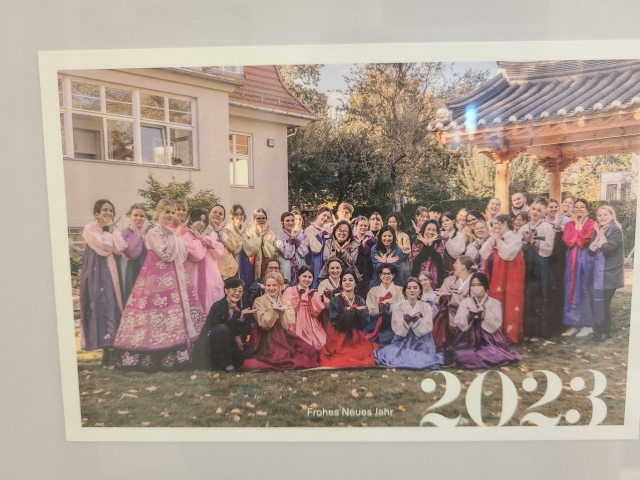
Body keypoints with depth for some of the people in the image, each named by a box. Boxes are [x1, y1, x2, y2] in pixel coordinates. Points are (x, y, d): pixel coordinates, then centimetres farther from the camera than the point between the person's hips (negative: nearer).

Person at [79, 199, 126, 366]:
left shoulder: (114, 230, 15)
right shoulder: (90, 228, -2)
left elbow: (120, 248, -4)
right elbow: (106, 246, -17)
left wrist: (112, 230, -4)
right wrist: (107, 228, -5)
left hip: (111, 270, 5)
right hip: (97, 271, -5)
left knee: (113, 305, 4)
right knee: (101, 305, -6)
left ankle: (112, 344, 12)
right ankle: (106, 348, -1)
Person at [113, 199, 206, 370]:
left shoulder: (174, 233, 14)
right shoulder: (153, 233, -10)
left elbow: (183, 255, 8)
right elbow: (166, 255, -20)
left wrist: (175, 236, 2)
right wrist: (172, 237, -11)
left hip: (175, 277, 8)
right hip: (159, 278, -8)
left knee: (178, 308, 10)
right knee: (161, 311, -8)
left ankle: (175, 353, 21)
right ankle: (162, 357, 2)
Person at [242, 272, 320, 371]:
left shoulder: (286, 302, 9)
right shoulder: (259, 301, -2)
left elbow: (288, 325, -3)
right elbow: (264, 325, -13)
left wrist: (282, 310, -16)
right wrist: (273, 309, -20)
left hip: (284, 336, 4)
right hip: (267, 338, -4)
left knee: (308, 351, -15)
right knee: (281, 356, -31)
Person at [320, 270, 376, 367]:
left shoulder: (361, 301, 7)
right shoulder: (335, 301, -2)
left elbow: (365, 323, -2)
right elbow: (335, 322, -13)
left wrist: (359, 312, -21)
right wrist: (355, 311, -18)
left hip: (357, 339, 4)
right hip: (339, 340, -4)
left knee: (365, 353, -18)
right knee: (344, 356, -25)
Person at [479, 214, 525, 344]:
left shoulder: (514, 237, -6)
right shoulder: (492, 238, 15)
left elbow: (508, 254, -23)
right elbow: (483, 255, 4)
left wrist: (498, 240, -13)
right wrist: (492, 240, -5)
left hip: (509, 277, -7)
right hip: (494, 277, 7)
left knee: (508, 305, -5)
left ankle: (510, 334, 3)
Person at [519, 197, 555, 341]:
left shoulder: (548, 227, -4)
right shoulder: (523, 228, 12)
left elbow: (548, 249, -13)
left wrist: (533, 241, -13)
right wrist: (526, 241, -9)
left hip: (541, 267, -5)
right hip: (526, 267, 5)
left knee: (539, 298, 1)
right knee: (526, 298, 8)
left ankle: (539, 331, 12)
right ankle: (527, 330, 19)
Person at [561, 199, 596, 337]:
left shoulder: (591, 224, -3)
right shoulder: (569, 224, 10)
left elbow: (582, 242, -16)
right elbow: (568, 242, -8)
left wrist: (579, 225, -9)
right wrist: (575, 225, -6)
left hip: (585, 260, -4)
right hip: (572, 260, 5)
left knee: (584, 290, -1)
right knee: (572, 290, 5)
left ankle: (587, 324, 8)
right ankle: (573, 324, 13)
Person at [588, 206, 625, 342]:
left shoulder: (616, 231, -7)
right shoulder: (597, 231, 12)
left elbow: (608, 249, -21)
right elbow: (590, 251, 3)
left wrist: (601, 236, -11)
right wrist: (598, 237, -9)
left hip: (610, 273, -6)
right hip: (598, 272, 6)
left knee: (604, 302, -3)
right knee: (598, 302, 7)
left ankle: (605, 332, 10)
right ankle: (600, 330, 17)